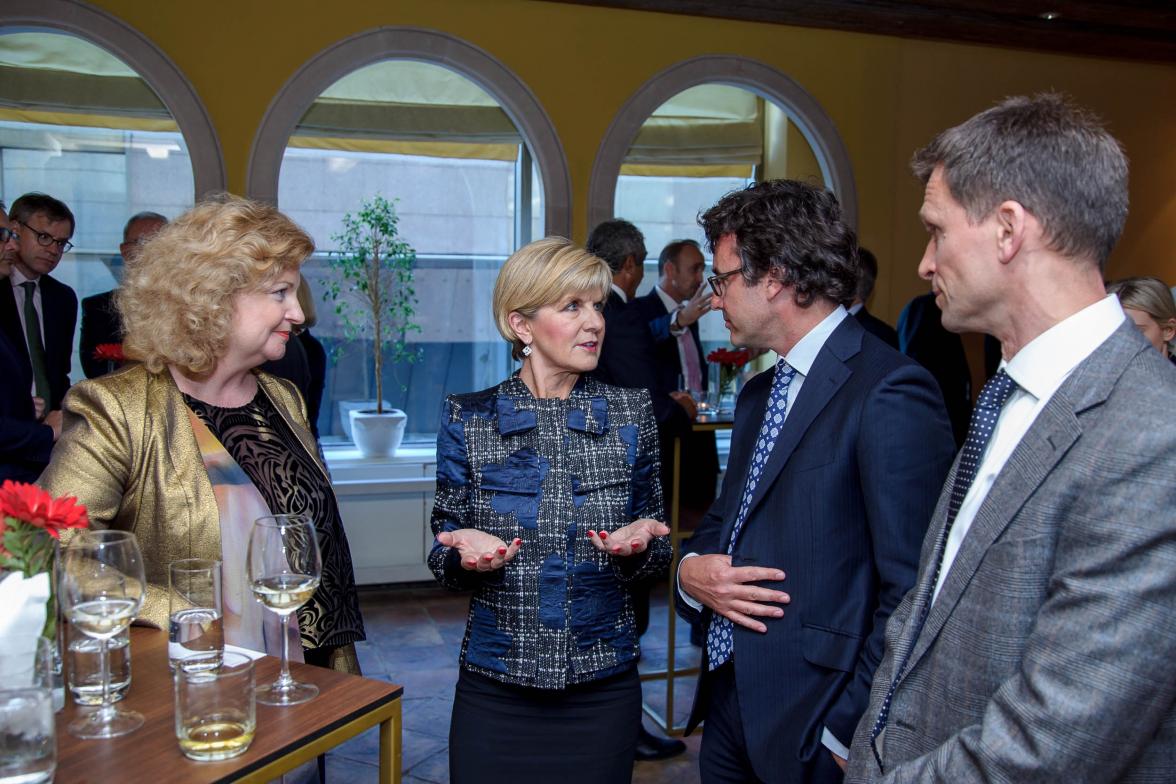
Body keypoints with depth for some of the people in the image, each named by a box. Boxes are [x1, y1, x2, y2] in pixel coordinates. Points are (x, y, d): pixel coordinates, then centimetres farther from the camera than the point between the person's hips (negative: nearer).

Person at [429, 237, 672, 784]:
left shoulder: (631, 413, -2)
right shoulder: (468, 417, -4)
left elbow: (656, 557, 7)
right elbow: (443, 562, 3)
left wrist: (636, 545, -16)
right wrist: (467, 552, -19)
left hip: (602, 688, 1)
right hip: (493, 690, 0)